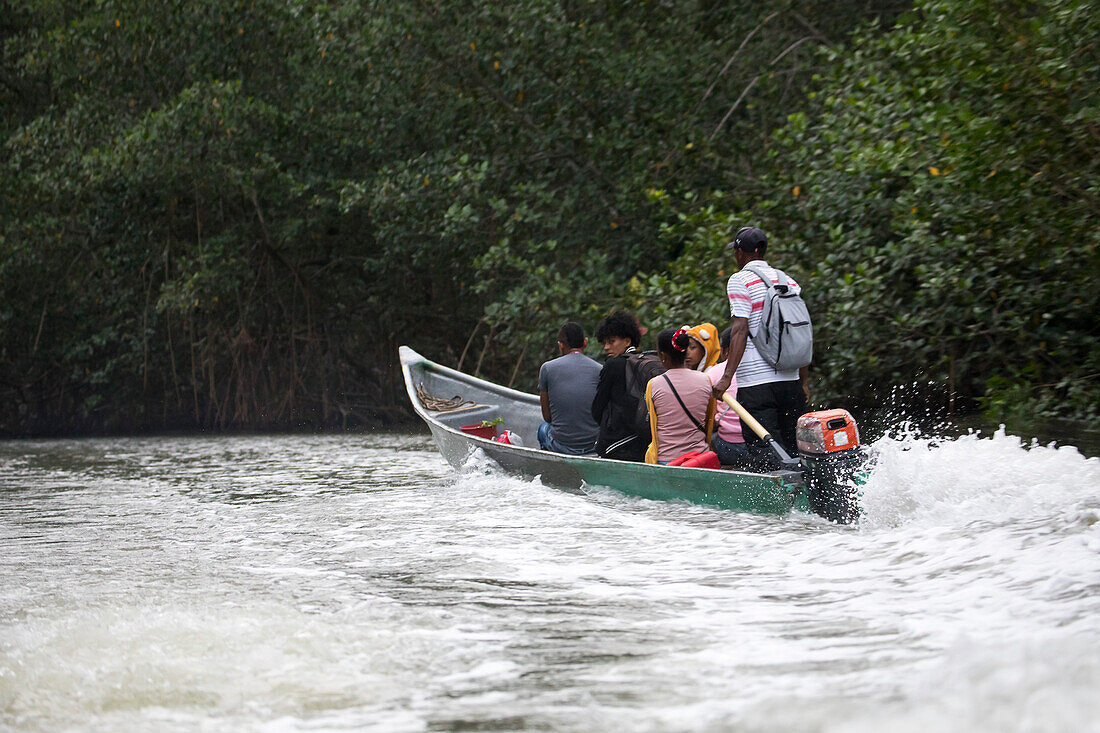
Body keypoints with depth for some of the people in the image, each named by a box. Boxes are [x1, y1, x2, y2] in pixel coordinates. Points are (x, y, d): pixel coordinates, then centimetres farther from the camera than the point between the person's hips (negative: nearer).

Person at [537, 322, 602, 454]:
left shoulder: (547, 368, -4)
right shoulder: (599, 370, -3)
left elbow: (547, 417, 1)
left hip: (561, 446, -1)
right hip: (594, 446, 1)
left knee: (544, 428, 36)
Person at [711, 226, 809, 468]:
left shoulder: (740, 280, -4)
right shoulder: (790, 282, 14)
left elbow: (740, 330, -14)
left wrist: (727, 377, -16)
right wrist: (803, 382, 19)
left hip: (756, 384, -6)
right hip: (790, 380, 6)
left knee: (763, 451, -9)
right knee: (791, 447, 10)